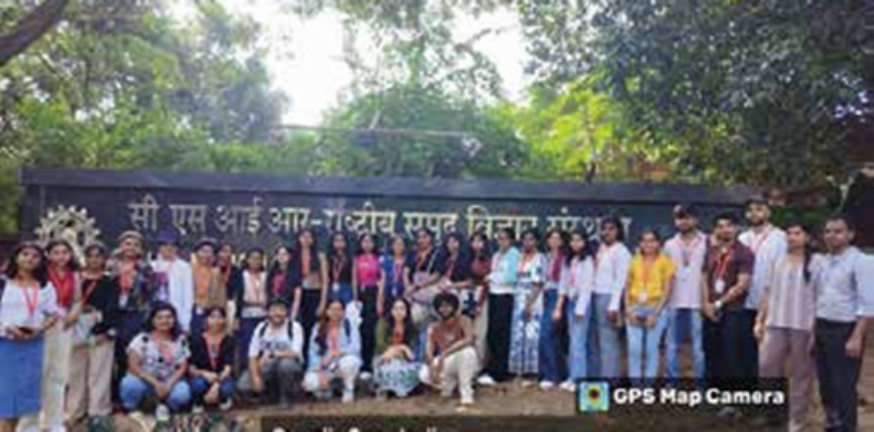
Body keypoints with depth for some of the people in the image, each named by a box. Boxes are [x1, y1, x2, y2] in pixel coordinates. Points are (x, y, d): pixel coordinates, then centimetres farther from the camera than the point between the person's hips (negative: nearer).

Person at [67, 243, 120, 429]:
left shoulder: (111, 281, 6)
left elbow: (112, 307, -3)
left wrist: (107, 330, -13)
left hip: (102, 329, -2)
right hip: (78, 329, 3)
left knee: (99, 371, -4)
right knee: (76, 371, 8)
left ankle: (98, 411, 0)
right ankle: (74, 411, 17)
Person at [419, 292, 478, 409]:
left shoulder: (463, 320, -12)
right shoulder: (433, 328, -1)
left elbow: (469, 340, -29)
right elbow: (429, 351, -8)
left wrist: (445, 353, -37)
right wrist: (431, 369, -29)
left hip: (466, 363, -4)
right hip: (445, 364, 4)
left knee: (466, 351, -38)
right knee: (424, 375, -22)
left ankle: (466, 395, -27)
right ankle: (451, 383, 11)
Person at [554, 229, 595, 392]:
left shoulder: (587, 261, -7)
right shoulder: (570, 261, 16)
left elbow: (587, 286, -11)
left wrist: (580, 308, -14)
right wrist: (559, 308, 12)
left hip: (582, 302, -7)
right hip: (570, 301, 7)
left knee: (578, 342, -8)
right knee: (572, 341, 9)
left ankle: (579, 378, -4)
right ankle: (572, 377, 13)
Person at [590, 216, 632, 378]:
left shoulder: (621, 251, -6)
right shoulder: (600, 249, 15)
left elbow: (620, 281, -11)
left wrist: (613, 306, -16)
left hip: (609, 297, -8)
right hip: (595, 297, 8)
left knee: (608, 342, -5)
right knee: (594, 341, 11)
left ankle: (609, 379, 0)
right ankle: (594, 376, 19)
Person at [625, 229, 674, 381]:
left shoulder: (665, 262, 2)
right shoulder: (635, 261, 10)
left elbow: (667, 291, -3)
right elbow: (628, 288, 10)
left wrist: (655, 314, -10)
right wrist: (628, 310, -2)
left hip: (655, 308, -2)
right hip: (635, 309, 2)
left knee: (651, 349, -3)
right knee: (634, 349, -4)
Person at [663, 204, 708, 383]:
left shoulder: (706, 243, 1)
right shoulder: (670, 245, 12)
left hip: (697, 302, -3)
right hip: (674, 303, 3)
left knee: (698, 346, 0)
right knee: (672, 347, 8)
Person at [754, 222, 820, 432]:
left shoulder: (816, 262, -4)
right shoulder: (778, 261, 10)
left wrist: (816, 329, -11)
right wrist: (759, 321, 9)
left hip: (803, 327, -4)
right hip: (775, 325, 4)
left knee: (801, 376, 6)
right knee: (765, 368, 3)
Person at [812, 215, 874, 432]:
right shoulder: (822, 262, 11)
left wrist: (856, 337, -22)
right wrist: (814, 331, 14)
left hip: (845, 331, -7)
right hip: (821, 329, 7)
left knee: (844, 389, -2)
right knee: (826, 385, 15)